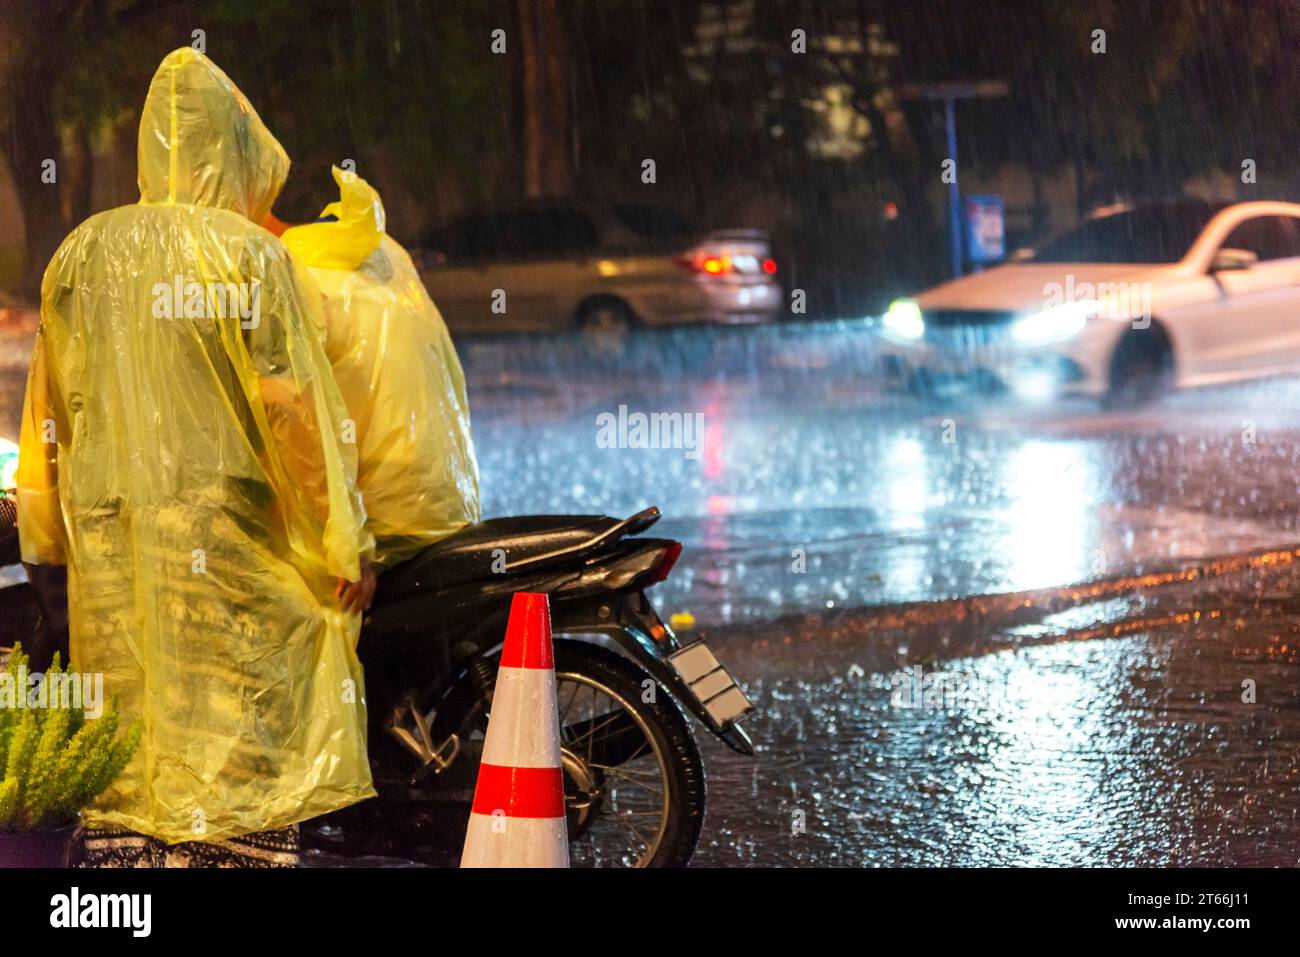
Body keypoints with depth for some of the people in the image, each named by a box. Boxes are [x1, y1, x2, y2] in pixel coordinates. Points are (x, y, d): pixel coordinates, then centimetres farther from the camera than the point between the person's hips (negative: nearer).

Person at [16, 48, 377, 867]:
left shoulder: (81, 253, 8)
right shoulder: (246, 254, -7)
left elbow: (50, 403, 13)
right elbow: (291, 405, -11)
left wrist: (49, 531, 24)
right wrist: (347, 544, -6)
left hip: (108, 540, 5)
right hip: (227, 541, -5)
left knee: (125, 755, 9)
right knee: (244, 760, -3)